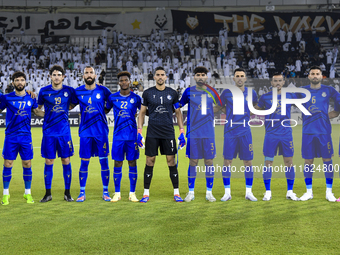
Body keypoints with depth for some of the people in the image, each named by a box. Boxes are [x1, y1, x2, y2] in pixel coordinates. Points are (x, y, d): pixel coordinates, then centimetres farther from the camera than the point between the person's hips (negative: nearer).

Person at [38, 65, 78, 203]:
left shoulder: (69, 91, 1)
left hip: (64, 131, 0)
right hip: (49, 132, 0)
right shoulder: (44, 91, 1)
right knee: (48, 162, 3)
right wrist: (49, 115, 7)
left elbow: (74, 104, 16)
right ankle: (48, 193, 13)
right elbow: (37, 107, 14)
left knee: (66, 161, 3)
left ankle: (67, 193, 13)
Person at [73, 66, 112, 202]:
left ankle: (105, 192, 12)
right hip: (85, 131, 1)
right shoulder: (78, 92, 4)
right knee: (84, 162, 1)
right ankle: (82, 192, 10)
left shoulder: (103, 90, 1)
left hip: (101, 131, 0)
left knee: (103, 161, 2)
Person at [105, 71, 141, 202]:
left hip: (132, 136, 0)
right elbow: (105, 110, 22)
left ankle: (132, 193, 10)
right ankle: (117, 193, 11)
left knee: (132, 163, 2)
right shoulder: (112, 97, 6)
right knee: (117, 164, 1)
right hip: (118, 136, 0)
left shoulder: (136, 98, 4)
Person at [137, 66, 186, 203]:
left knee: (171, 161, 0)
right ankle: (146, 193, 6)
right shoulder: (147, 93, 4)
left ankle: (176, 193, 8)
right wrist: (139, 131, 1)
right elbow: (142, 112, 9)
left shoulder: (172, 93, 6)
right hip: (152, 132, 0)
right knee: (150, 161, -1)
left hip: (168, 131, 1)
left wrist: (182, 131, 4)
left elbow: (178, 112, 11)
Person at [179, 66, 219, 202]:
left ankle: (209, 192, 11)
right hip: (193, 133, -1)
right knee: (193, 162, 1)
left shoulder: (212, 92, 7)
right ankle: (191, 192, 10)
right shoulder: (189, 91, 3)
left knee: (209, 162, 2)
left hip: (208, 133, 1)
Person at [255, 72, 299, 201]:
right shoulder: (265, 97, 3)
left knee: (289, 161, 2)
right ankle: (268, 192, 10)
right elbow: (256, 110, 16)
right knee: (268, 162, 0)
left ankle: (290, 192, 12)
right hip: (271, 134, -1)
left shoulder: (290, 96, 5)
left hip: (286, 134, 1)